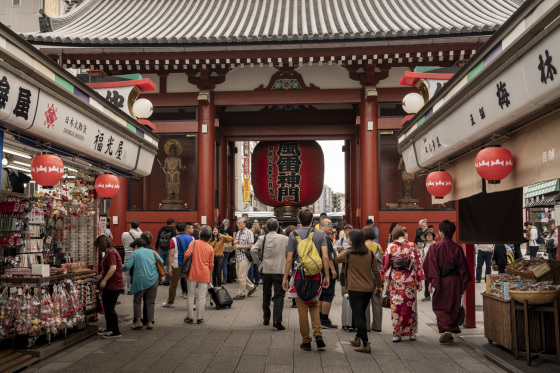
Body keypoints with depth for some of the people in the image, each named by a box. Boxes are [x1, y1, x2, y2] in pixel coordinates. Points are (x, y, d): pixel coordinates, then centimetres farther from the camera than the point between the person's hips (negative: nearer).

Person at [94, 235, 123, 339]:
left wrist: (104, 280, -24)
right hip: (111, 285, 11)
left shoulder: (111, 253, -18)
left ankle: (116, 332, 3)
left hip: (113, 286, -11)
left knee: (110, 308, -4)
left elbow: (113, 268, -28)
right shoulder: (110, 252, 16)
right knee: (107, 307, 19)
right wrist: (101, 276, 30)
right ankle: (108, 328, 32)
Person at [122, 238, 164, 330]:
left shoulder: (135, 253, 4)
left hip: (140, 280, -3)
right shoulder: (152, 252, 14)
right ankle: (150, 322, 7)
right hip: (153, 280, 3)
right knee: (150, 302, 8)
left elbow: (128, 266, -5)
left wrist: (122, 269, 15)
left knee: (137, 301, 9)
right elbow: (161, 262, 10)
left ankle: (138, 321, 2)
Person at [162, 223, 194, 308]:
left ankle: (170, 302, 23)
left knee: (173, 284, 11)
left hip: (177, 266, -2)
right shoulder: (192, 239, 3)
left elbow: (171, 254, -11)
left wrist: (170, 267, -8)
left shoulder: (174, 239, -6)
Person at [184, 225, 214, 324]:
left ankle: (189, 318, 14)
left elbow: (187, 254, -15)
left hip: (192, 273, -1)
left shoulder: (194, 242, -3)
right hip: (204, 275, 1)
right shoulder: (210, 248, 4)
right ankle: (200, 318, 8)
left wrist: (184, 262, 7)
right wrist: (209, 275, 21)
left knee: (190, 295, 10)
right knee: (202, 297, 6)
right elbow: (211, 265, 7)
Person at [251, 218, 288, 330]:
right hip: (280, 270, -2)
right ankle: (277, 320, -15)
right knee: (279, 296, -2)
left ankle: (266, 319, 28)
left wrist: (257, 261, 3)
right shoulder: (284, 239, -1)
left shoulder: (262, 238, 0)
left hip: (266, 270, 2)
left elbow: (253, 250, -11)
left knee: (266, 295, 17)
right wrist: (287, 264, 12)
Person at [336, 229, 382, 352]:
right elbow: (376, 271, 5)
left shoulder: (348, 253, -11)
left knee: (358, 316, -1)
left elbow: (337, 259, 9)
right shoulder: (370, 253, 0)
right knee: (361, 314, 20)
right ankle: (358, 339, 33)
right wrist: (379, 285, 16)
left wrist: (345, 250, 21)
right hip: (368, 289, 5)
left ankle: (366, 344, -5)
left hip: (355, 289, -5)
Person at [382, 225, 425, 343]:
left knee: (396, 305, 4)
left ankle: (397, 333, 5)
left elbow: (386, 264, 3)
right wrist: (419, 280, 4)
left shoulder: (390, 247, -1)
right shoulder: (411, 246, -1)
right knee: (410, 304, 11)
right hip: (409, 279, 0)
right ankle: (411, 332, 18)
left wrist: (387, 280, 12)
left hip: (395, 279, 0)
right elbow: (417, 263, -1)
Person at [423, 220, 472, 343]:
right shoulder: (457, 248, -1)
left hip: (441, 281, -2)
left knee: (439, 306, 7)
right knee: (453, 307, 15)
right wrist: (463, 284, 11)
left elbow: (431, 265, -11)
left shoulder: (435, 247, -8)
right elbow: (463, 267, 3)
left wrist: (431, 281, -7)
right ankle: (452, 330, 19)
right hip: (455, 281, 2)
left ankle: (446, 328, -13)